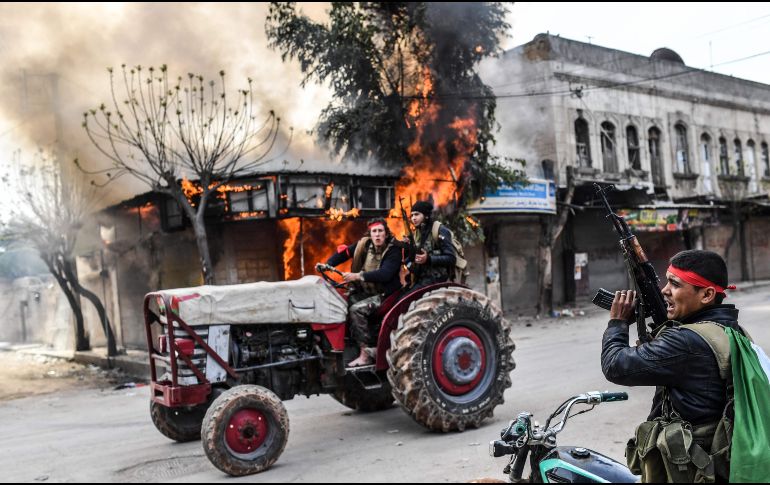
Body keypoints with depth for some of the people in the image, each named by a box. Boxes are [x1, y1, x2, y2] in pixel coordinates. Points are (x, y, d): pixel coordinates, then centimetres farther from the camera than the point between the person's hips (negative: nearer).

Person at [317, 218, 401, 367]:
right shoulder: (365, 245, 2)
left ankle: (365, 354, -22)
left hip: (385, 294, -6)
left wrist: (358, 276, -36)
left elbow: (385, 274, -28)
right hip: (365, 291, 7)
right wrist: (327, 265, -16)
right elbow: (344, 252, 0)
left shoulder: (393, 250, -15)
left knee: (357, 309, -26)